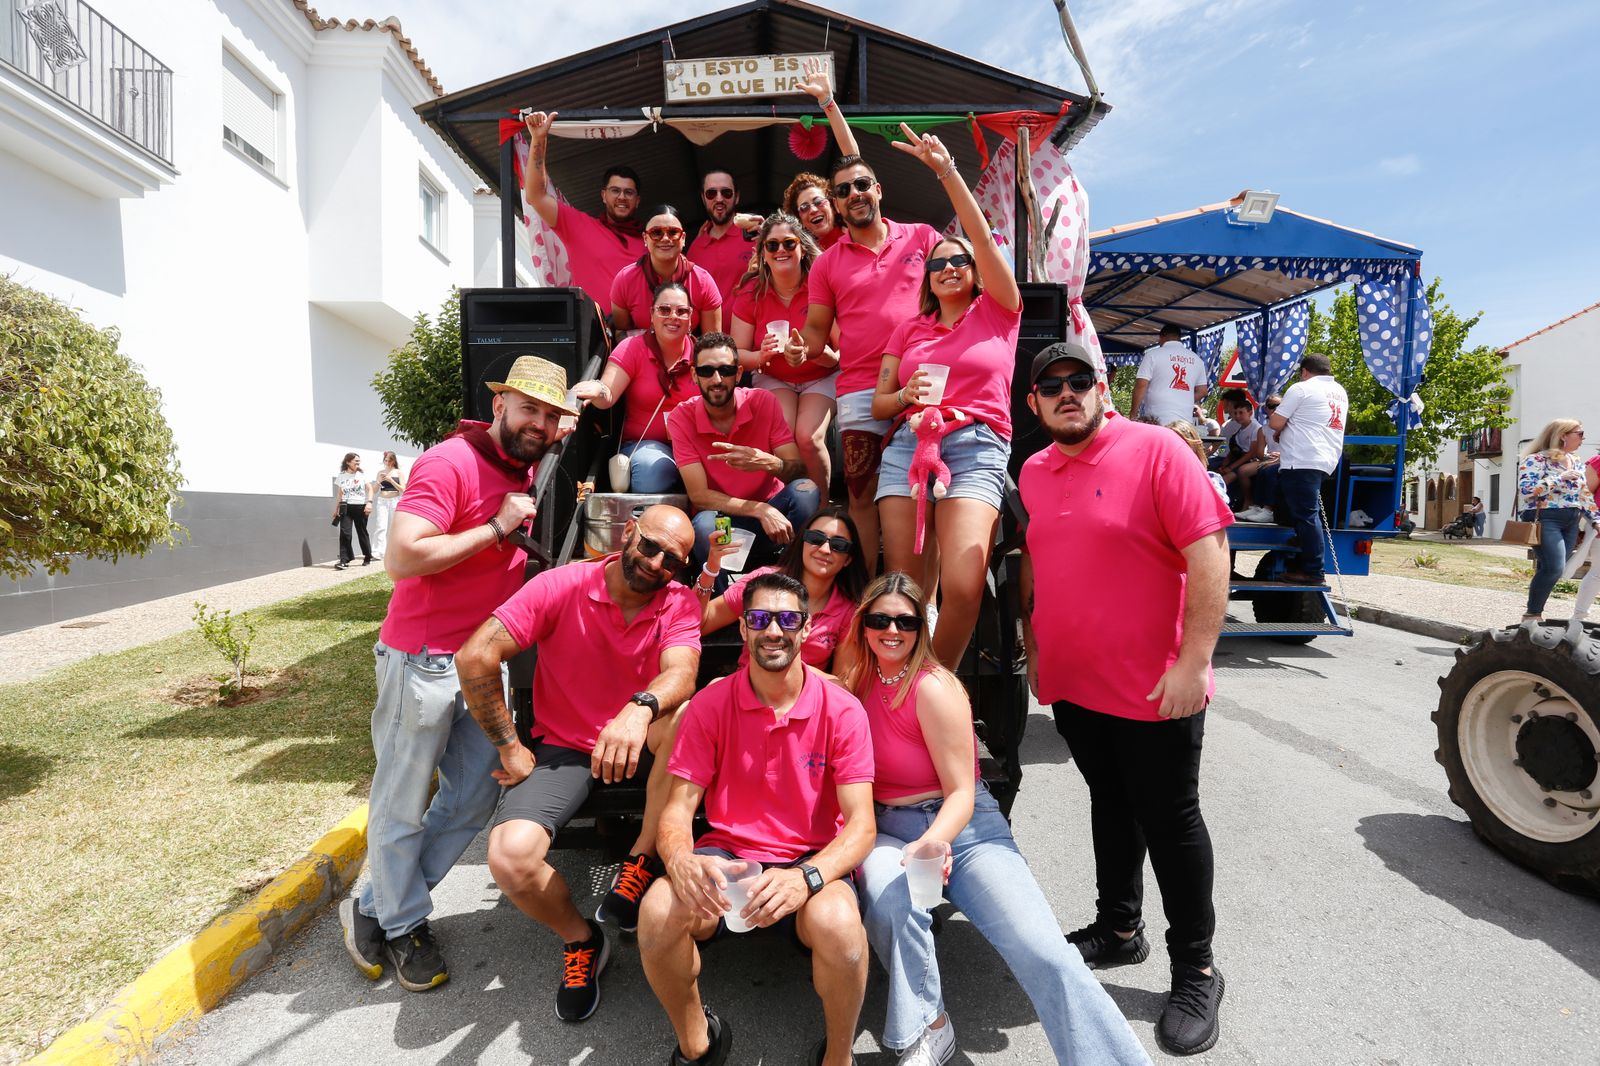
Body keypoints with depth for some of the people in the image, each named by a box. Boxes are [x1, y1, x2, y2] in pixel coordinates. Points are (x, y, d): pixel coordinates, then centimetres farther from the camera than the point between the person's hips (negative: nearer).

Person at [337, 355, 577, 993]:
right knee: (404, 803, 8)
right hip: (423, 659, -8)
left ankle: (374, 911, 31)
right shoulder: (450, 463, -17)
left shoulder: (528, 470, 8)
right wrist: (496, 529, -21)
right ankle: (403, 927, 30)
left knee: (476, 795, 14)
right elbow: (402, 558, -25)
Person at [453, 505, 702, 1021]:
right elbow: (474, 658, -16)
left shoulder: (680, 603, -9)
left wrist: (641, 708, -51)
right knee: (510, 857, -24)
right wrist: (509, 748, -12)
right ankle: (581, 940, 10)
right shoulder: (561, 586, -13)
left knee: (685, 715, -33)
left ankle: (642, 862, -11)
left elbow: (681, 672, -28)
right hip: (563, 748, 0)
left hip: (638, 747, 1)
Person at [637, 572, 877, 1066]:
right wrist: (680, 860, -28)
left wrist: (806, 878, -31)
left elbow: (860, 823, -12)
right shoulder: (709, 705, -5)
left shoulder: (842, 710, -9)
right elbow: (678, 807, -5)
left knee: (838, 922, -34)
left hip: (813, 862, -1)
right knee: (659, 910, -28)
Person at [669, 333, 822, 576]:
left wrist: (770, 463, -34)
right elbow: (699, 495, -15)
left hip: (769, 510, 2)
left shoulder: (763, 402, -7)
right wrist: (761, 510, -28)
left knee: (805, 490, -28)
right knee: (704, 526, -35)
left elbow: (799, 470, -10)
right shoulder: (681, 417, -10)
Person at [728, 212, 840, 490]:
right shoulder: (750, 293, -7)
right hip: (773, 379, 2)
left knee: (808, 437, -28)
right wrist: (762, 355, -28)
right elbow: (737, 354, -5)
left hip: (821, 378, -1)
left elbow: (843, 353, -16)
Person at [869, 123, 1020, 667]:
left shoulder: (997, 312, 15)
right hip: (907, 444, 3)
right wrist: (905, 395, -5)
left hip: (976, 447, -2)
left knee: (962, 587, -20)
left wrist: (947, 171, -5)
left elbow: (982, 237, 1)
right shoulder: (909, 328, 22)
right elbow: (878, 402, 16)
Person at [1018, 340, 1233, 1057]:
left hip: (1154, 688, -5)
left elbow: (1209, 554, -18)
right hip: (1072, 683, 6)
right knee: (1110, 805, 21)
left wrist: (1193, 661, -22)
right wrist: (1034, 647, 15)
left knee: (1169, 819, 8)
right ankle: (1118, 929, 41)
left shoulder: (1155, 449, -13)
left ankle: (1195, 971, 28)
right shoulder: (1033, 472, 5)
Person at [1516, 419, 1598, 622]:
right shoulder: (1536, 459, -8)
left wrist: (1595, 519, 11)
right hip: (1545, 520, -8)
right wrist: (1561, 477, -17)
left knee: (1550, 570, 6)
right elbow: (1526, 489, -21)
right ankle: (1531, 616, -5)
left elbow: (1585, 493, 20)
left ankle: (1536, 611, 15)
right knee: (1554, 569, -17)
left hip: (1571, 523, 8)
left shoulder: (1575, 462, 17)